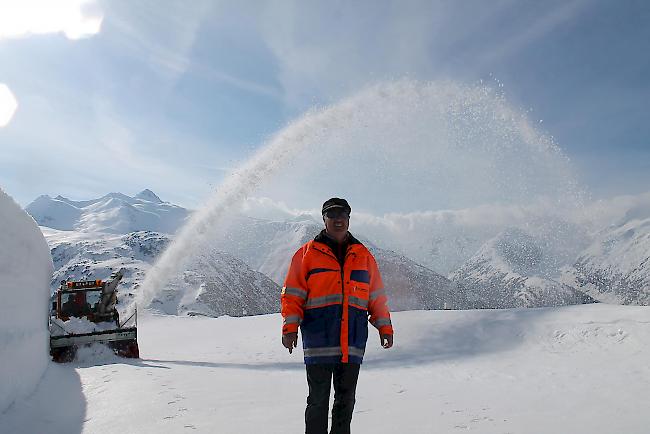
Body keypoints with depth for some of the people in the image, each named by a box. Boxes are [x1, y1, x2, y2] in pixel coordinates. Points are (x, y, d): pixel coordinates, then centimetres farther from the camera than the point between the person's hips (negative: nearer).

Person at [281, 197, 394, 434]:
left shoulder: (363, 255, 13)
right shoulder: (307, 253, 4)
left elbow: (377, 296, 16)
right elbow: (292, 294, 2)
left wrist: (385, 327, 10)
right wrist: (290, 327, -8)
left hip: (353, 344, 3)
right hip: (318, 342, -3)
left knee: (346, 400, 12)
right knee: (318, 400, 4)